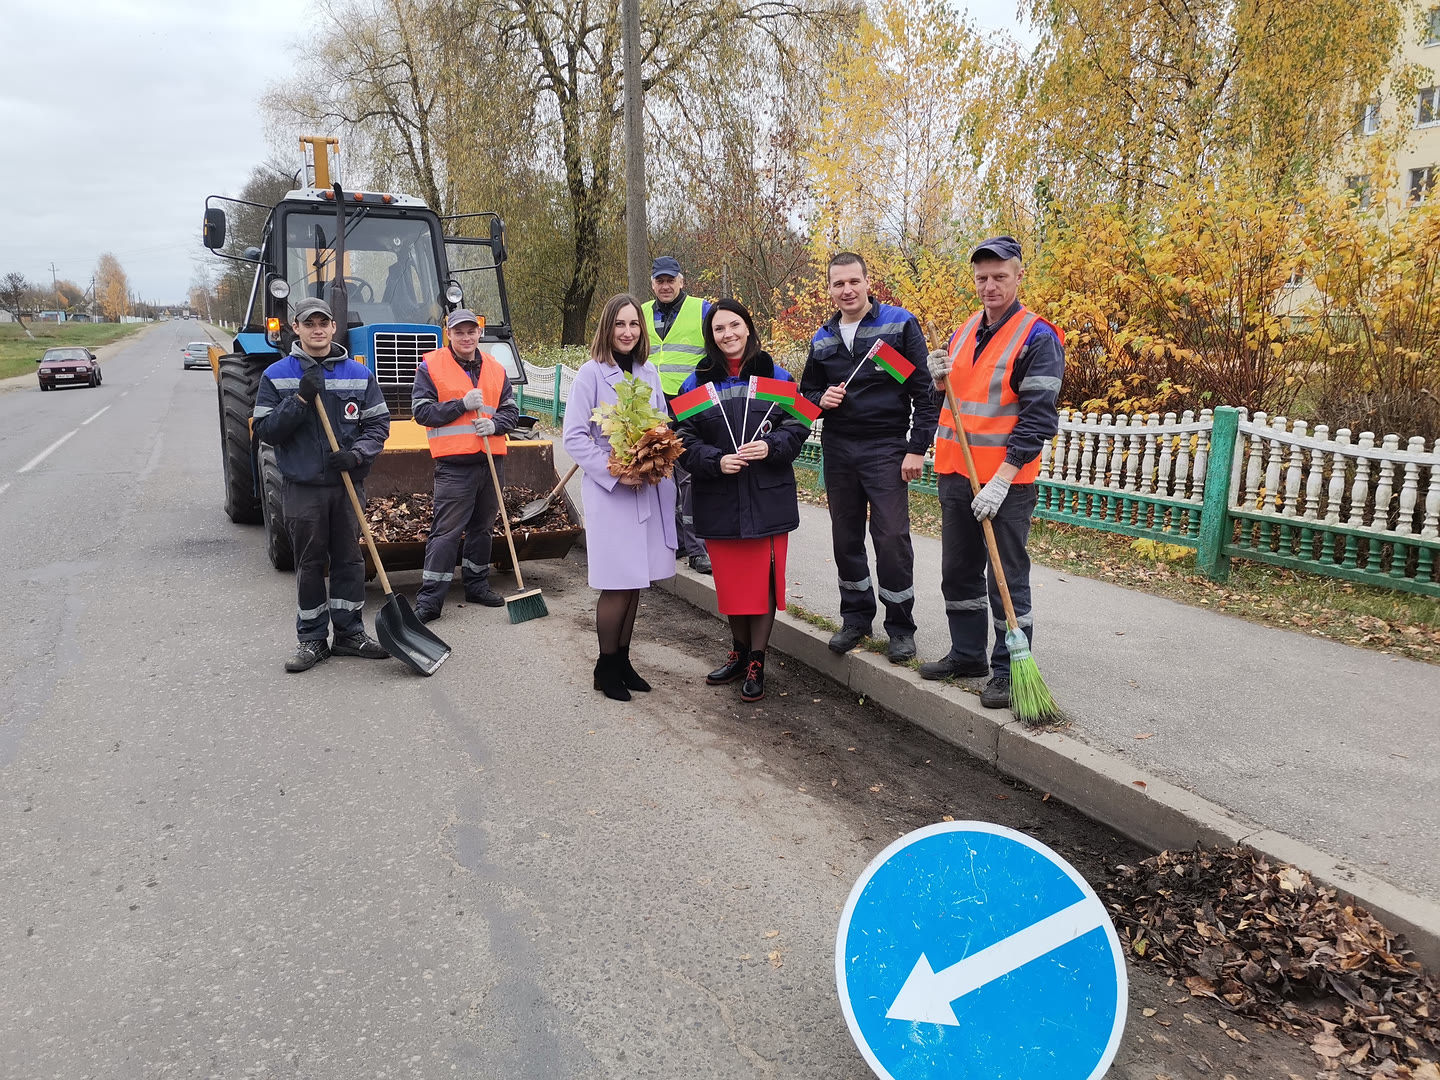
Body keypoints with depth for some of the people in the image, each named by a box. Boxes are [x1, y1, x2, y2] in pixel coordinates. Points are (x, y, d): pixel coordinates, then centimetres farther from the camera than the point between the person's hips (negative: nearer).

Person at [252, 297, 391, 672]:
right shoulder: (277, 376, 1)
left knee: (349, 559, 8)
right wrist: (301, 399, -17)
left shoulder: (359, 374, 6)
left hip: (349, 484, 2)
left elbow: (378, 424, 5)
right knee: (309, 563, 5)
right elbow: (264, 430, -4)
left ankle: (350, 632, 20)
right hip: (304, 486, -1)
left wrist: (357, 454, -13)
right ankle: (312, 639, 16)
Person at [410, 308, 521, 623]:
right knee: (446, 531, -7)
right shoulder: (431, 366, -1)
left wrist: (495, 424, -8)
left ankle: (477, 585, 29)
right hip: (454, 463, -5)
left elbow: (511, 410, 13)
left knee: (483, 526, 15)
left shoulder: (496, 369, 12)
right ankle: (429, 600, -2)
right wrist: (462, 405, -17)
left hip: (492, 461, 5)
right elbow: (421, 410, -7)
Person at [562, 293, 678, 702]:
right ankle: (606, 667, 15)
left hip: (650, 491, 5)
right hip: (609, 492, -5)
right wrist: (616, 472, -17)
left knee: (636, 581, 11)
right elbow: (574, 437, -10)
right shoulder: (591, 374, -7)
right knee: (618, 585, -2)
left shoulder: (649, 372, 8)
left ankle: (623, 660, 25)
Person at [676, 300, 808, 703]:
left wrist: (770, 446, -16)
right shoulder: (697, 382, 5)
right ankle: (739, 652, 30)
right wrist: (715, 461, -16)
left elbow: (797, 427, 2)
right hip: (718, 500, 1)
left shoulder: (775, 376, 3)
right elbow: (685, 439, 1)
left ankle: (757, 662, 16)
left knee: (763, 579, 2)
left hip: (767, 499, -1)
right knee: (730, 579, 10)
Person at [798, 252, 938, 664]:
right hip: (838, 449, 5)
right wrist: (821, 398, -4)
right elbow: (807, 391, 21)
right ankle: (856, 616, 26)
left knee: (892, 537, -6)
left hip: (886, 449, -5)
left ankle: (900, 625, 9)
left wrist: (917, 447, -11)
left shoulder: (900, 324, -3)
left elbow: (923, 390, -5)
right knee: (846, 537, 10)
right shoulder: (822, 339, 10)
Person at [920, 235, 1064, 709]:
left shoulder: (1038, 338, -10)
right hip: (955, 475, 7)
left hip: (1006, 481, -7)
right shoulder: (966, 330, 11)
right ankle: (967, 654, 31)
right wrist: (941, 379, -2)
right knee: (958, 572, 16)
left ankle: (1008, 670, 14)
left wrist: (1001, 480, -21)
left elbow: (1037, 418, -16)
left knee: (1007, 579, 2)